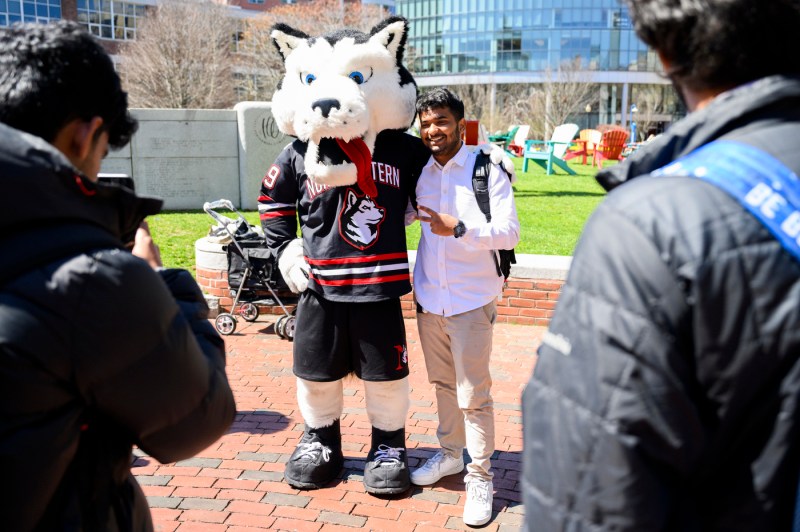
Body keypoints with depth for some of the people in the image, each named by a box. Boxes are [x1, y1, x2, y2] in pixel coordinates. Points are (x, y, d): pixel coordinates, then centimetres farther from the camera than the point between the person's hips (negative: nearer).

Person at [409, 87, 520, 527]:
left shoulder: (487, 170, -9)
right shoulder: (419, 173, 6)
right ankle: (450, 453, 36)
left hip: (471, 300, -5)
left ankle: (480, 477, 12)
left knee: (474, 394, -1)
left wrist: (458, 228, -26)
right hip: (429, 297, 5)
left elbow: (509, 232, -16)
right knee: (443, 383, 18)